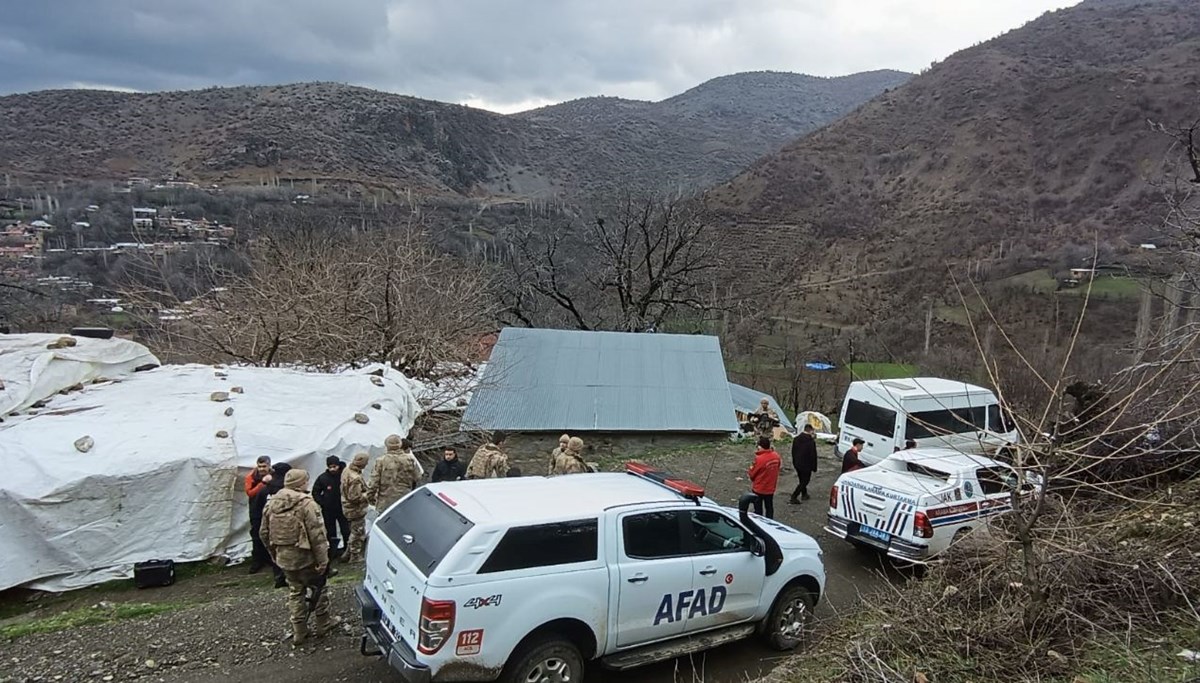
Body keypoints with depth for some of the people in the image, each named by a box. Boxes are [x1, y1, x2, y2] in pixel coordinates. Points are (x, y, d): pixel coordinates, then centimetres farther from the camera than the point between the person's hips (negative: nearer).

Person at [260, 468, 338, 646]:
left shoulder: (271, 504, 3)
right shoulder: (306, 504, -19)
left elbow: (265, 533, 11)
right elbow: (317, 535, -22)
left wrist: (274, 554, 22)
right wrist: (322, 560, -17)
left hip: (284, 558, 6)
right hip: (304, 557, -6)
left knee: (295, 592, 18)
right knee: (318, 588, 13)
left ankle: (299, 632, 21)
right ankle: (322, 625, 24)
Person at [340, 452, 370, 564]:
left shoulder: (347, 470, -2)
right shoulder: (356, 478, -32)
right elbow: (355, 497, -30)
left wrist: (365, 488, 6)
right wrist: (368, 495, -16)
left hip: (348, 508, 9)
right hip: (356, 510, -9)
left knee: (355, 532, 25)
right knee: (358, 533, 9)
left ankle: (348, 554, 35)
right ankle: (355, 557, 22)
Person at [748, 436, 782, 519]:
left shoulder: (759, 459, -26)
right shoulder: (776, 456, -8)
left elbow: (752, 474, -15)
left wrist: (751, 468, 5)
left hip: (758, 489, -5)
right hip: (770, 488, 5)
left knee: (758, 510, 9)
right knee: (769, 508, 19)